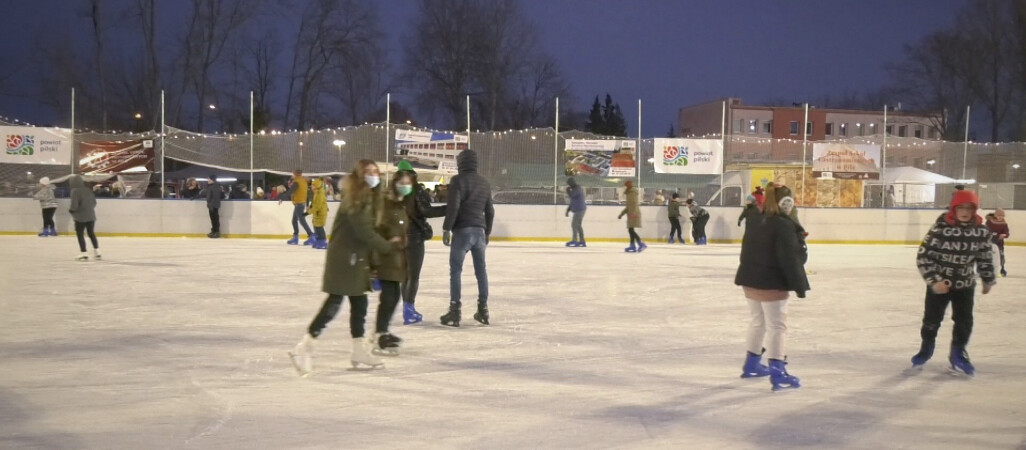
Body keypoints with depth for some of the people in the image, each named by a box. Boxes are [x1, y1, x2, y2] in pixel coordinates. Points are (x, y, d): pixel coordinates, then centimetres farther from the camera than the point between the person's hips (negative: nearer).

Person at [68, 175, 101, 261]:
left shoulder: (75, 191, -15)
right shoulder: (89, 189, 3)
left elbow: (74, 206, -18)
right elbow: (94, 202, 7)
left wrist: (70, 210, 2)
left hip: (81, 217, -6)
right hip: (91, 216, 6)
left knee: (80, 234, 7)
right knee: (91, 233, 19)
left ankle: (84, 253, 3)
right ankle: (97, 252, 20)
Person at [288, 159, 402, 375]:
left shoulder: (369, 197, 12)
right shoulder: (356, 199, -17)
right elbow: (364, 232, -20)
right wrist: (388, 246, -11)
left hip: (357, 258, 10)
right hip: (343, 258, -10)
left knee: (359, 302, 13)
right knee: (334, 302, -9)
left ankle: (360, 351, 22)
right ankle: (304, 348, -6)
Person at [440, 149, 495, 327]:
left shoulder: (458, 180, -7)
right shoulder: (485, 183, 13)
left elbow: (453, 206, -15)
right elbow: (490, 210, 17)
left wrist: (446, 228, -11)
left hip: (462, 230, -6)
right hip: (479, 231, 6)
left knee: (455, 270, -3)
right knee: (481, 269, 12)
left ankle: (454, 311, -5)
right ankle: (483, 309, 15)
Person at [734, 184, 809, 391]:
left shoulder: (754, 221, 8)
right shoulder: (784, 226, -17)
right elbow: (789, 259, -20)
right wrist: (799, 284, -15)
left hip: (750, 280, 8)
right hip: (771, 284, -8)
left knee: (758, 321, 21)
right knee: (777, 326, -4)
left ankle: (751, 364, 33)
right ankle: (777, 373, -7)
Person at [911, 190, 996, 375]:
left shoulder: (981, 231, -8)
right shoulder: (940, 228, -20)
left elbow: (985, 257, 7)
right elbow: (923, 257, -18)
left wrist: (988, 280, 12)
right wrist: (934, 280, -23)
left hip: (965, 284, 3)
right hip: (939, 283, -3)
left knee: (964, 321, 5)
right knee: (932, 319, 7)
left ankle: (958, 354, 25)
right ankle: (926, 349, 32)